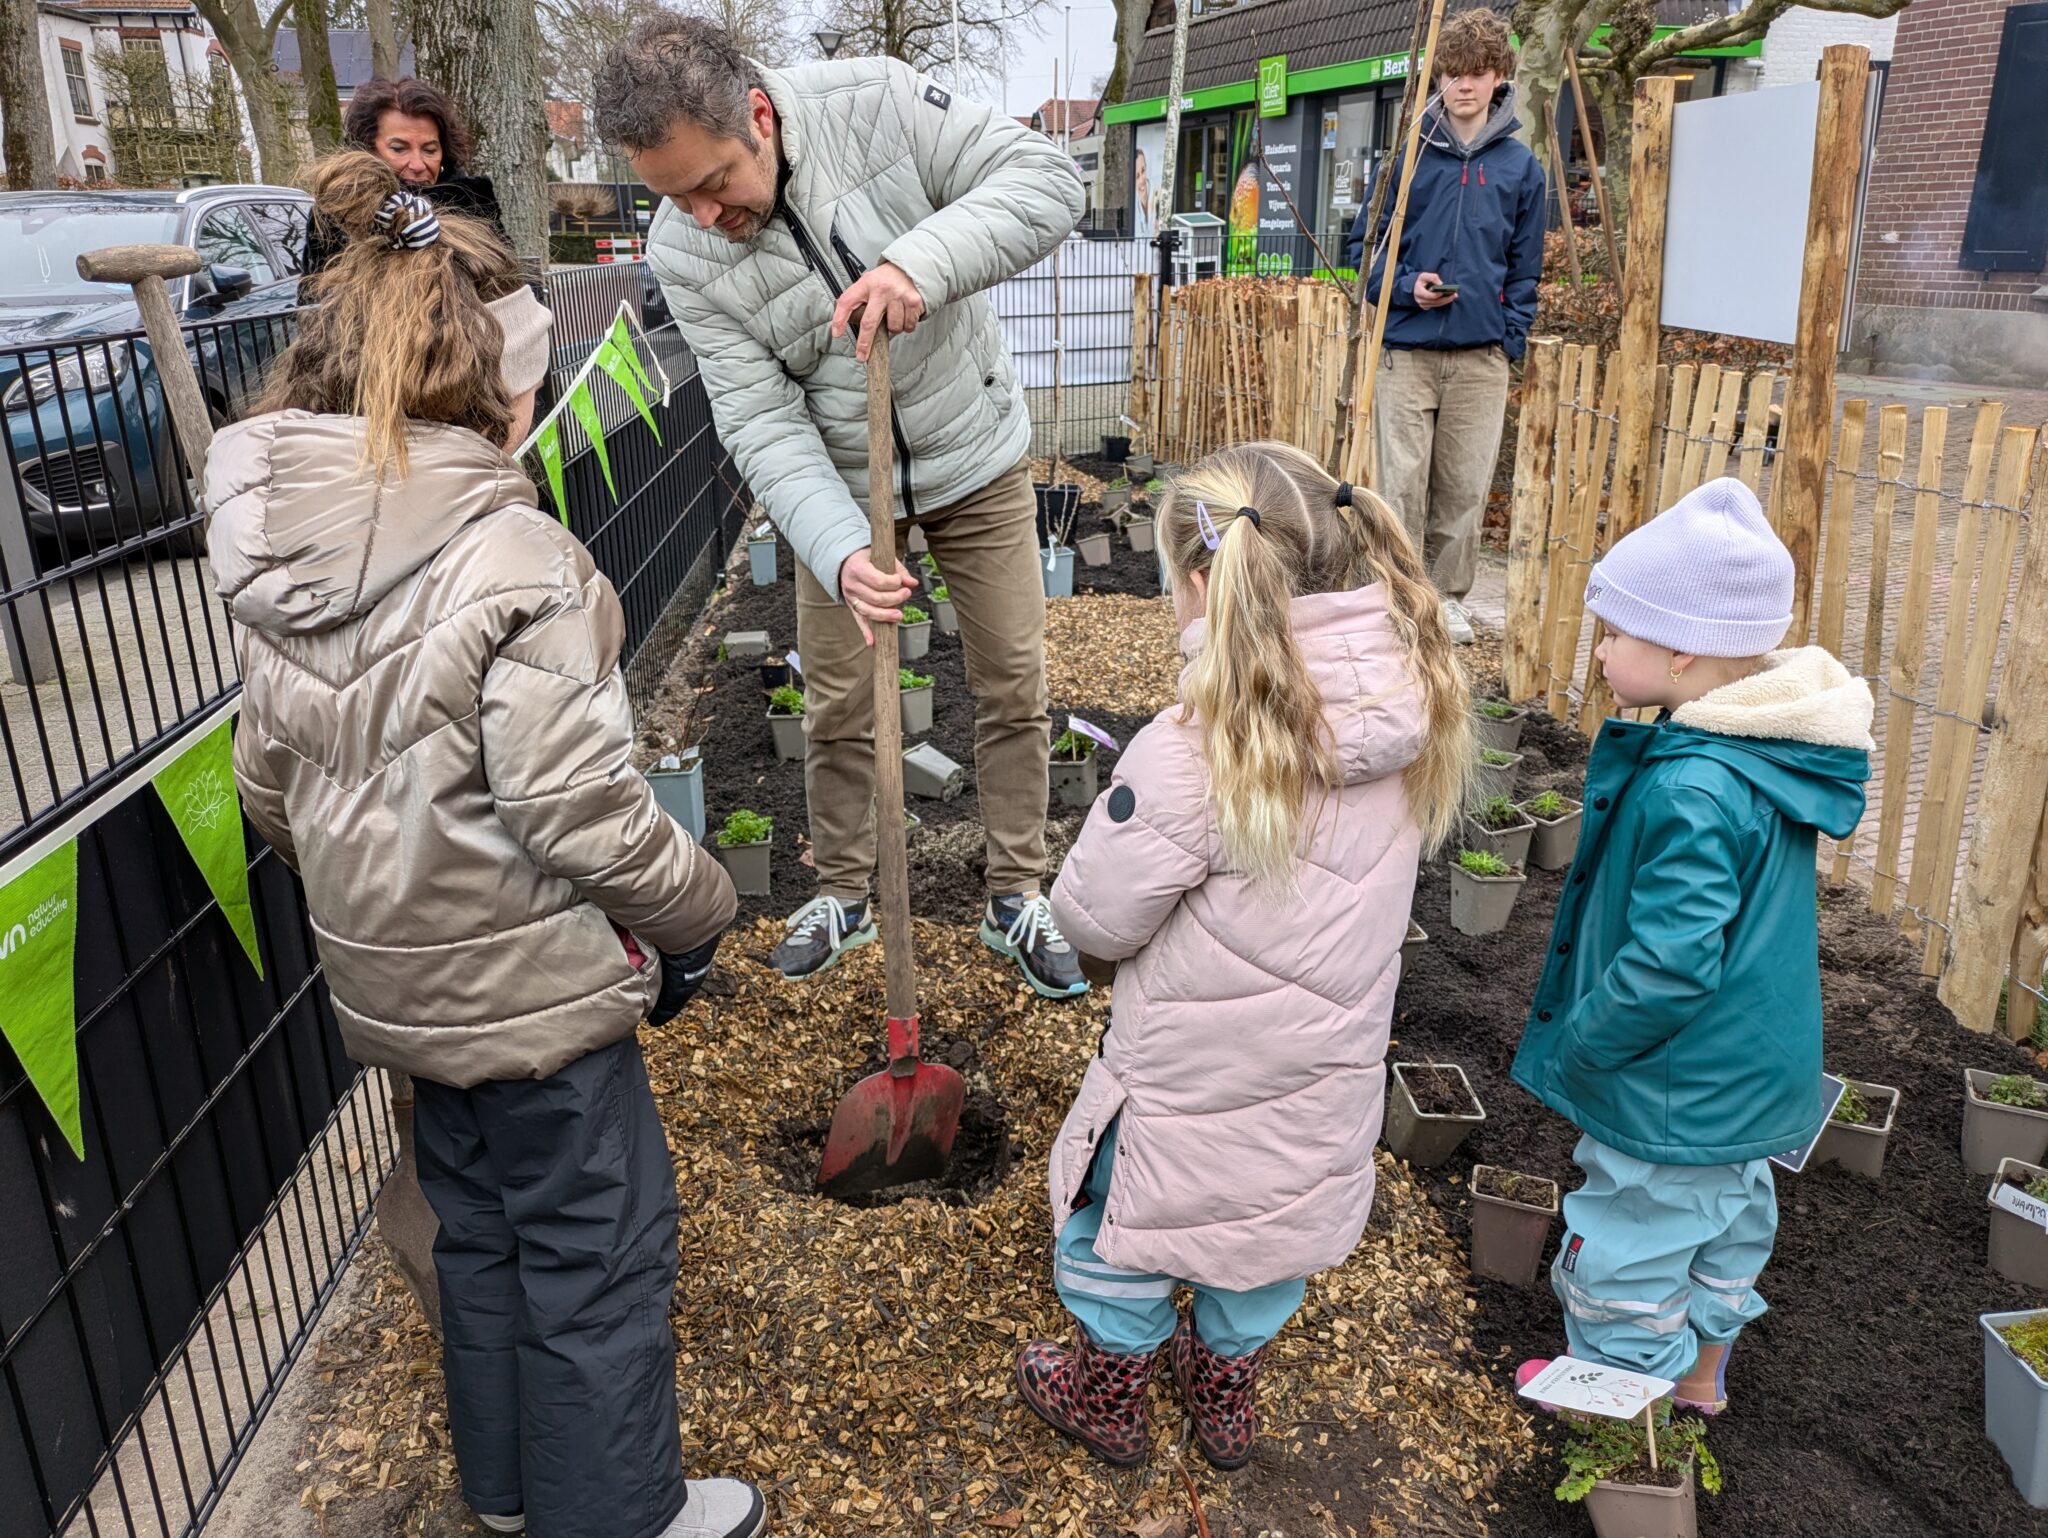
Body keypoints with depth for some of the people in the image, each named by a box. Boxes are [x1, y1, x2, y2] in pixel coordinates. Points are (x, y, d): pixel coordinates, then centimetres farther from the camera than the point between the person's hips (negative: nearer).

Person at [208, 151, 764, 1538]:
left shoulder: (276, 560, 0)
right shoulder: (513, 559, -25)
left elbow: (269, 781, 8)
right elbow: (577, 809, -26)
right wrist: (698, 911, -10)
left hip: (391, 972, 8)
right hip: (529, 981, -8)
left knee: (480, 1218, 25)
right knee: (596, 1245, 11)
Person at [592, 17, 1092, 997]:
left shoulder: (879, 101, -21)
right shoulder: (682, 255, -17)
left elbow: (1045, 179, -24)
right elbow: (764, 426, -20)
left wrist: (923, 262, -42)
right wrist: (839, 552, -35)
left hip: (976, 458, 0)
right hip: (839, 488, 1)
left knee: (1014, 687, 6)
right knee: (837, 706, 8)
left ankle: (1017, 899, 24)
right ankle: (843, 894, 31)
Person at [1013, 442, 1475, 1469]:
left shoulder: (1199, 750, -32)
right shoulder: (1412, 702, -13)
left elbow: (1094, 919, -21)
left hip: (1197, 1070, -6)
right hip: (1329, 1067, 6)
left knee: (1118, 1218, 23)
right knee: (1273, 1219, 30)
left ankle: (1105, 1396, 46)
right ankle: (1227, 1388, 53)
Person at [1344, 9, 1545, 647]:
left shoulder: (1520, 165, 8)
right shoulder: (1409, 155, 3)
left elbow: (1525, 268, 12)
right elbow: (1364, 244, 7)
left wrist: (1512, 338, 3)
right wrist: (1406, 286, -9)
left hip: (1481, 357, 2)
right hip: (1406, 351, -1)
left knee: (1466, 486, 6)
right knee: (1402, 482, -2)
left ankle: (1450, 595, 21)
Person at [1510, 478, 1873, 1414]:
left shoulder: (1693, 791, -34)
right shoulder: (1764, 749, -3)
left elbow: (1670, 961, -33)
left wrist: (1572, 1048, -18)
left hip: (1677, 1092, -10)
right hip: (1751, 1075, 10)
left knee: (1626, 1244, 13)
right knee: (1728, 1216, 27)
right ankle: (1702, 1369, 50)